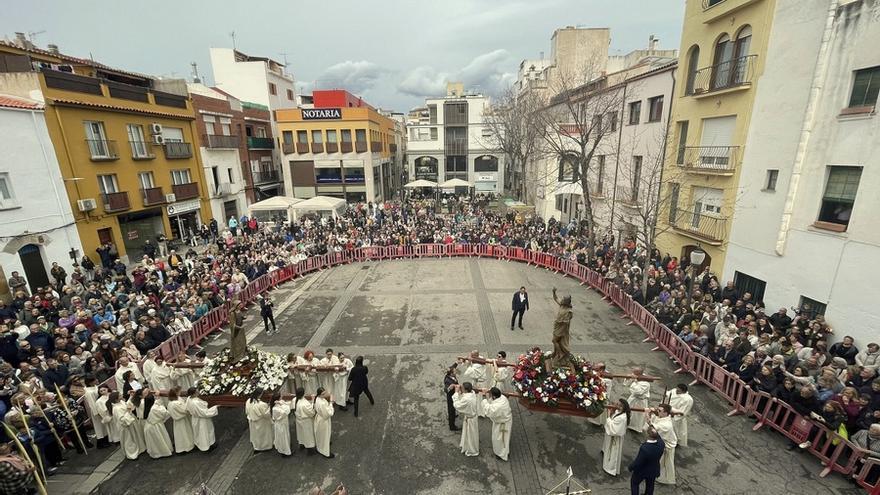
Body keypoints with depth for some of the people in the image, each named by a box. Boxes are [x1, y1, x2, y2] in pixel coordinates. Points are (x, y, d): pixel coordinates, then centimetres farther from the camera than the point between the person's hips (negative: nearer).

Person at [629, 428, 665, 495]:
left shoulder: (644, 448, -44)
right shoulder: (661, 443, -28)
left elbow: (637, 462, -29)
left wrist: (630, 467, -10)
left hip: (642, 471, -5)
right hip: (654, 470, 5)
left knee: (634, 482, 25)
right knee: (650, 485, 32)